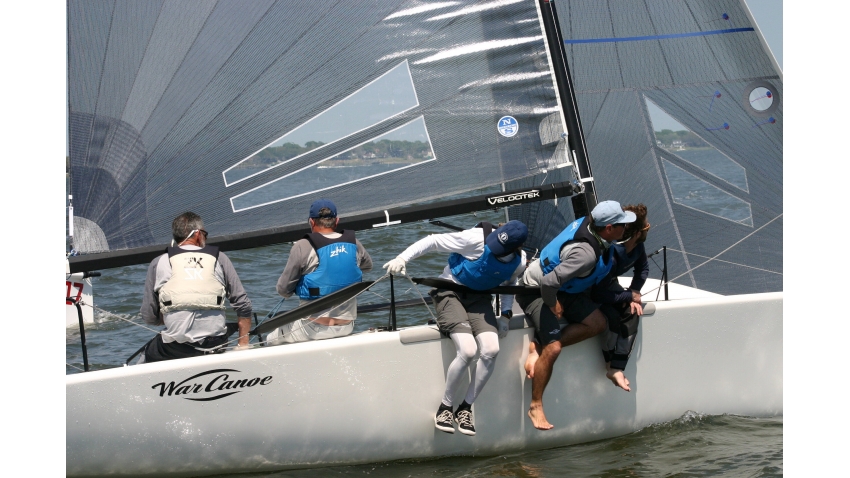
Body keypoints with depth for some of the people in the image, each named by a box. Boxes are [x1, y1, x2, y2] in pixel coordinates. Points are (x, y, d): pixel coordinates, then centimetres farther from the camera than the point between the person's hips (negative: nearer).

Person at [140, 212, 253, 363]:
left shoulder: (158, 263, 8)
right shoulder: (219, 258, 9)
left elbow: (149, 317, 9)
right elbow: (243, 305, 7)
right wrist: (243, 345, 13)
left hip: (175, 347, 0)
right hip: (215, 345, 0)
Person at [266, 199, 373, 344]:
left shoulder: (302, 247, -12)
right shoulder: (353, 243, 0)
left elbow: (283, 290, -7)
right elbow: (367, 266, 22)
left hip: (314, 329, -5)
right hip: (347, 327, 5)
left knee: (270, 339, 15)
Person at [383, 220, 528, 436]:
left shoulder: (519, 262, -8)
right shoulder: (477, 239, -25)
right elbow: (433, 241, -20)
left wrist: (506, 314, 3)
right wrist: (402, 258, -30)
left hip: (479, 298, 5)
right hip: (451, 292, -5)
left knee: (491, 350, -21)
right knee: (467, 350, -26)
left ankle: (465, 407, -1)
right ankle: (445, 407, -4)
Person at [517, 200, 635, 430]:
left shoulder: (587, 222, -9)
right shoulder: (586, 254, -35)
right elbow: (548, 284, -39)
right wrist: (553, 306, -18)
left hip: (563, 288, 9)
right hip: (536, 290, -9)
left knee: (597, 323, -2)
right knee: (553, 347, -18)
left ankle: (539, 348, 2)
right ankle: (535, 406, -5)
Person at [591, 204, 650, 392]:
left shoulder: (637, 245, -15)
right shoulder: (611, 255, -39)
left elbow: (643, 268, 4)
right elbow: (601, 293, -36)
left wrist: (634, 292, -11)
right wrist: (630, 295, -23)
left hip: (608, 284, 8)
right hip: (587, 290, -8)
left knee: (632, 313, -14)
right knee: (612, 317, -30)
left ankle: (617, 369, -16)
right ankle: (610, 366, -13)